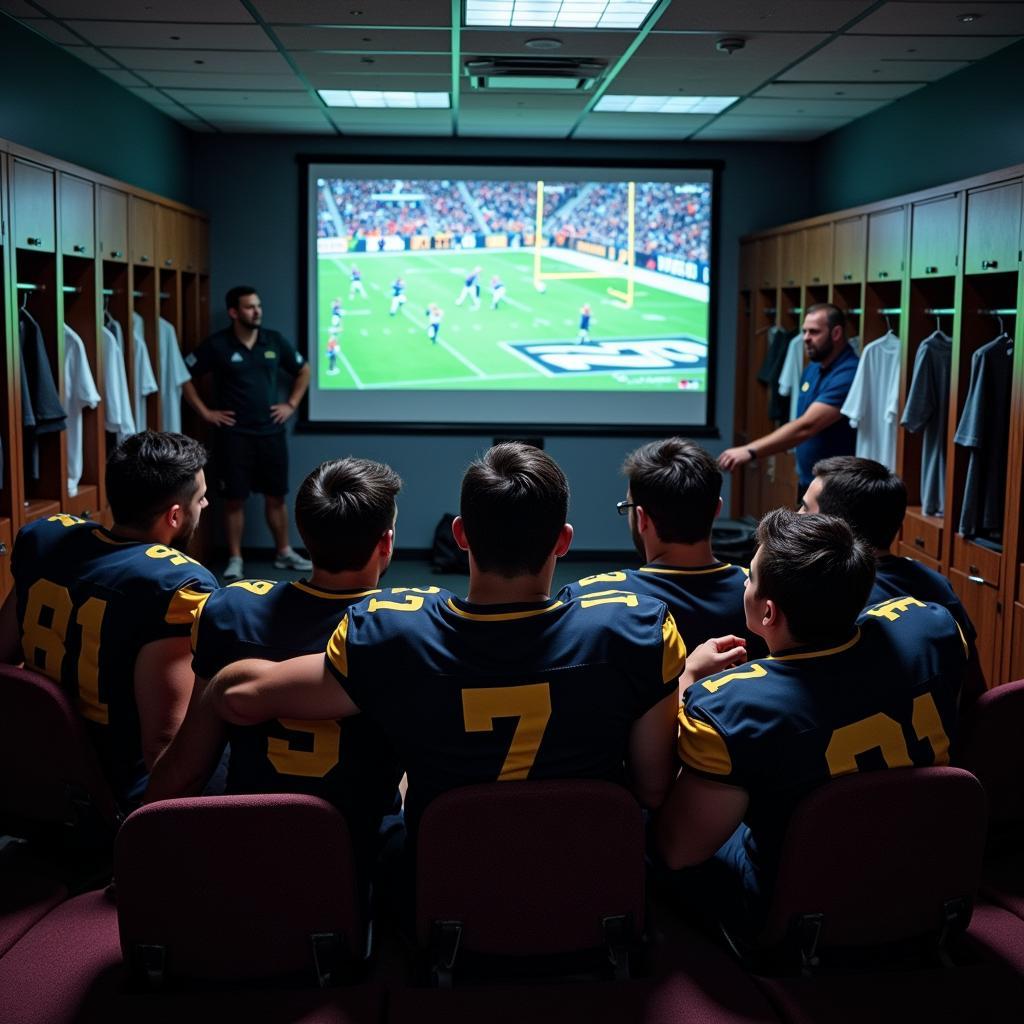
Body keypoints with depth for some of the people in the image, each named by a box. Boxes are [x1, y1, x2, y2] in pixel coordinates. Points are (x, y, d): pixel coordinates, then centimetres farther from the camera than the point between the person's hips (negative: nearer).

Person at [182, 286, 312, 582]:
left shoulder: (274, 341, 3)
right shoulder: (217, 345, -7)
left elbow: (303, 371, 17)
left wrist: (291, 404, 7)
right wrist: (205, 412, -5)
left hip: (271, 431, 3)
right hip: (233, 434, -3)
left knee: (276, 495, 9)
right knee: (234, 498, 2)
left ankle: (284, 552, 22)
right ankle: (235, 558, 12)